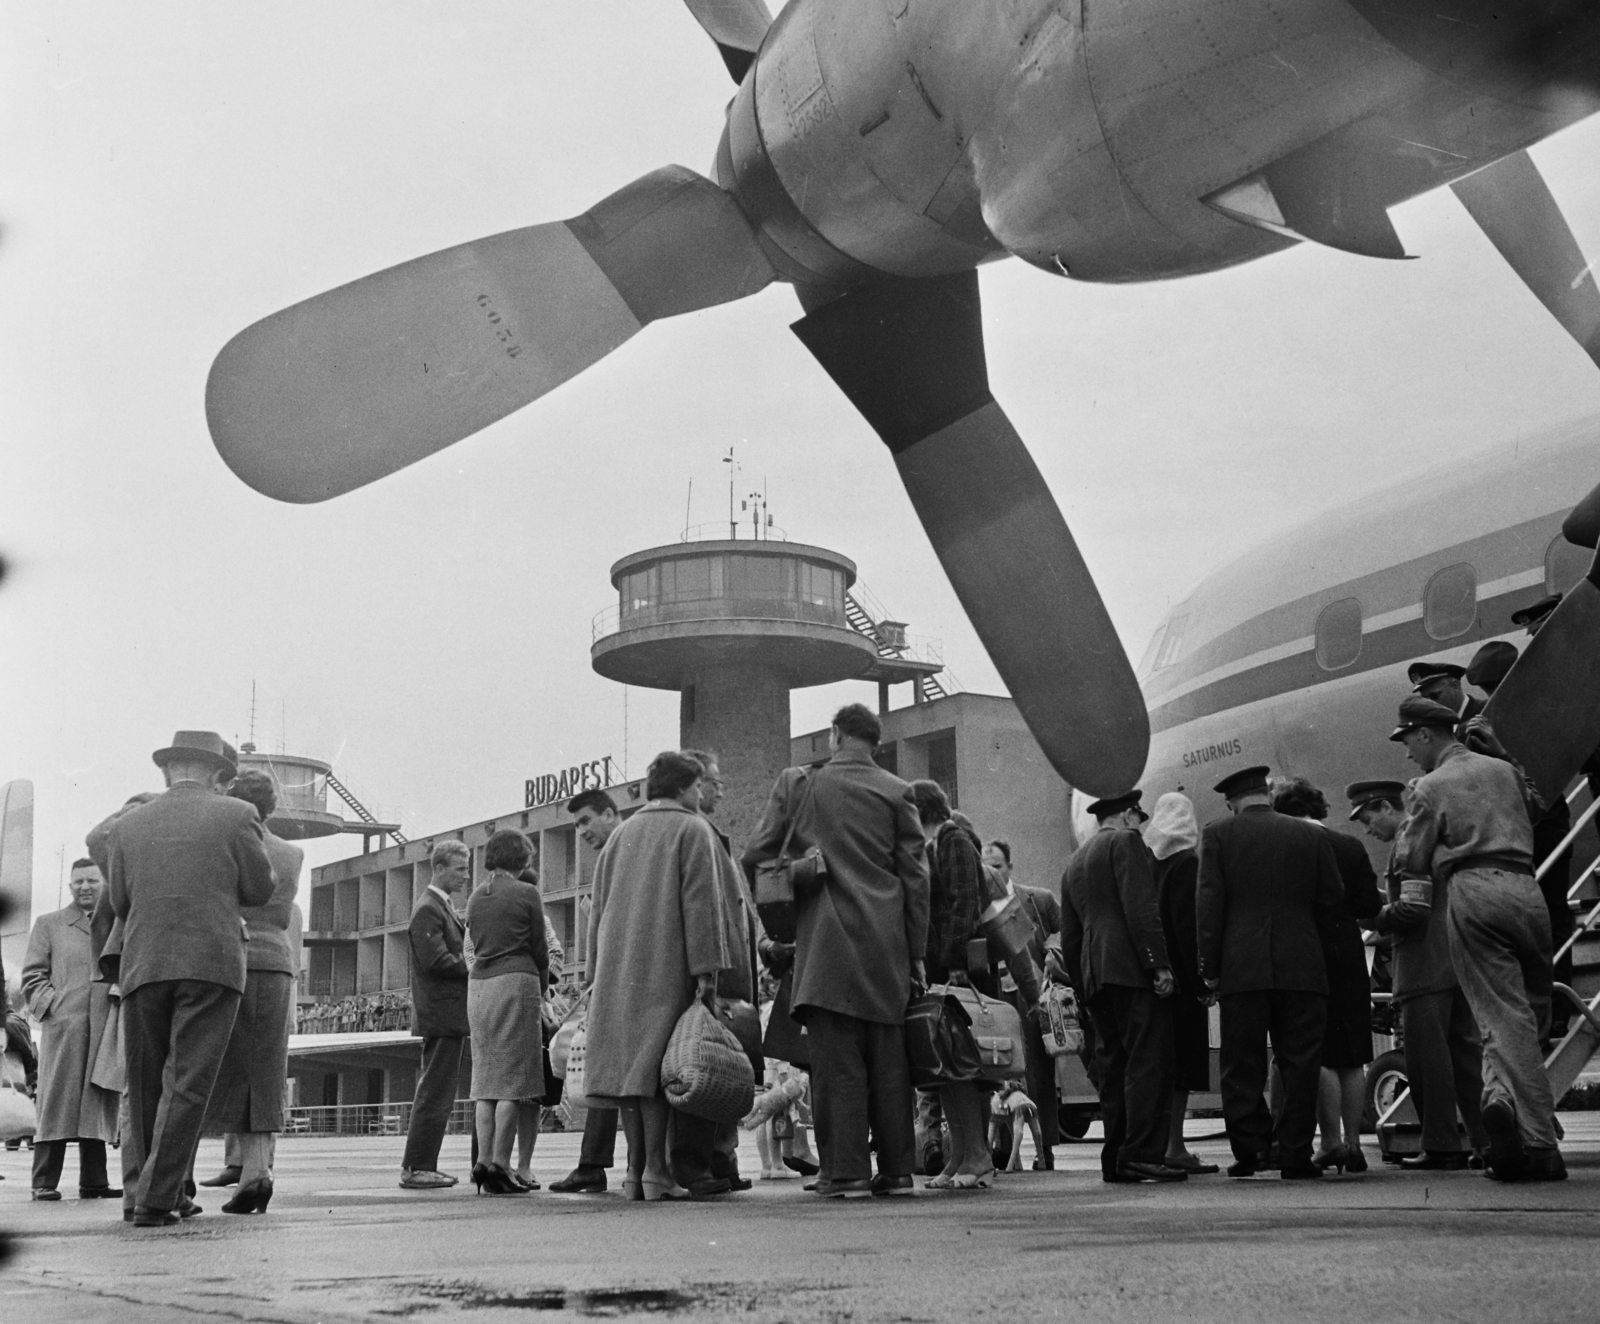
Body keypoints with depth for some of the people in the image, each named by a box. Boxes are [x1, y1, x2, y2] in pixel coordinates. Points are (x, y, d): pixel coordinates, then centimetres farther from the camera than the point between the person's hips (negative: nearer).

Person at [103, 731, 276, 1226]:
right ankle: (154, 1198, -9)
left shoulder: (127, 826, 10)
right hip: (212, 963, -3)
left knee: (147, 1085, 13)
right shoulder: (236, 815, 2)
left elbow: (120, 902, 14)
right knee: (187, 1084, -2)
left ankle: (164, 1191, 18)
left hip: (144, 966, 3)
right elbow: (259, 890, 6)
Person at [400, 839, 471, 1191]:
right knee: (436, 1093, -8)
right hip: (441, 1012, -10)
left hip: (447, 1013, 10)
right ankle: (417, 1168, -4)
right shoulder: (428, 909, -12)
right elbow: (436, 960, -21)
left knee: (433, 1092, 14)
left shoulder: (443, 907, 19)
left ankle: (421, 1165, 19)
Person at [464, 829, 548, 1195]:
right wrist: (542, 983, 16)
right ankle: (500, 1162, -9)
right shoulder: (526, 893, -3)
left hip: (479, 983, 6)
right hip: (515, 981, -6)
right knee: (514, 1074, -4)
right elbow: (539, 948, -1)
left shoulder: (475, 896, 13)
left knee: (487, 1075, 8)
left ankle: (484, 1160, 3)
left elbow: (477, 943, 12)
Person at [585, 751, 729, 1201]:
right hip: (666, 970, -6)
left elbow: (598, 908, 17)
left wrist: (600, 971, 19)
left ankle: (635, 1169, 6)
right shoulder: (692, 831, -2)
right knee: (654, 1065, -8)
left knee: (628, 1062, 6)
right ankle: (656, 1172, -11)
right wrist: (706, 970, -13)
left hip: (618, 971, 6)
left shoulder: (621, 835, 17)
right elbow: (700, 904, -11)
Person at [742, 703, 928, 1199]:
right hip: (887, 945, 2)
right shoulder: (896, 793, 6)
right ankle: (896, 1167, 10)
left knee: (837, 1058, -1)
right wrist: (917, 952, 8)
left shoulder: (797, 784, 4)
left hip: (826, 941, -2)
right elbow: (915, 877, 4)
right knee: (888, 1060, 8)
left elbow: (755, 856, 5)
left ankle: (846, 1169, -3)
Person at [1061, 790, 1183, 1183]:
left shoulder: (1075, 861, 25)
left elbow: (1069, 936, 24)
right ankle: (1142, 1153, -18)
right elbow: (1142, 908, -13)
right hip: (1134, 971, -8)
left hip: (1095, 974, 8)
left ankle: (1115, 1158, 6)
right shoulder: (1126, 841, 0)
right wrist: (1160, 965, -16)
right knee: (1148, 1062, -11)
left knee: (1113, 1066, 8)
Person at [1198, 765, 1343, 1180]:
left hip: (1242, 969, -1)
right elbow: (1333, 897, 8)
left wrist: (1210, 968, 0)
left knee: (1242, 1066, 5)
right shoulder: (1311, 836, 7)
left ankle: (1249, 1147, -1)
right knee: (1300, 1064, 5)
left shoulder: (1218, 834, 3)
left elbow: (1208, 904, -2)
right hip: (1302, 968, 1)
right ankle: (1295, 1154, 2)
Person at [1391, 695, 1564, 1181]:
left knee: (1504, 1018, -5)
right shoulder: (1505, 770, 19)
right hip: (1524, 889, 3)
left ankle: (1539, 1145, -18)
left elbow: (1412, 860, 4)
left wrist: (1411, 820, 20)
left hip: (1473, 893, -3)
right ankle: (1503, 1097, -7)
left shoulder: (1431, 786, 4)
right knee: (1534, 1012, 14)